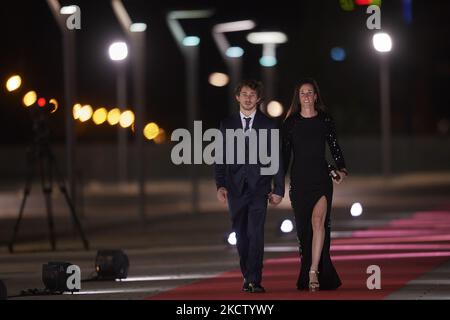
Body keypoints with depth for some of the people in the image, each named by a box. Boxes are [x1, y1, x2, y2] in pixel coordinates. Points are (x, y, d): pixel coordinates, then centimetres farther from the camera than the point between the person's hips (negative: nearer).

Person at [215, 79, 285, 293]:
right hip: (235, 187, 3)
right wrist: (220, 185, -3)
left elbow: (277, 158, 5)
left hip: (259, 187, -2)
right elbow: (220, 158, 8)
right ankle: (247, 277, 19)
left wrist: (278, 189, 0)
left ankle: (254, 281, -17)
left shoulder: (269, 125, 5)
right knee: (241, 235, 7)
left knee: (255, 234, -14)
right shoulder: (227, 124, 10)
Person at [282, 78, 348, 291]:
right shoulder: (291, 122, 6)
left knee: (318, 221, -18)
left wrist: (342, 169, -7)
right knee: (304, 226, 4)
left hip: (321, 177, -2)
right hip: (299, 179, 2)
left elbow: (335, 147, 9)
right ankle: (311, 275, 13)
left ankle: (313, 271, -23)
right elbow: (285, 154, 8)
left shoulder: (325, 120, 5)